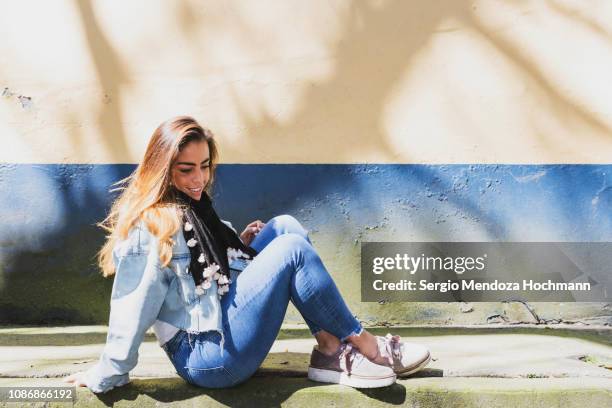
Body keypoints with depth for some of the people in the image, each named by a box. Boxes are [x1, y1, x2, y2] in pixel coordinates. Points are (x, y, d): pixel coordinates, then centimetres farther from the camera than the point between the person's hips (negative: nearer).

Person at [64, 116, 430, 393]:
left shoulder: (190, 206, 14)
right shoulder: (150, 228, -17)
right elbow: (131, 310, -16)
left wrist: (239, 244, 6)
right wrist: (105, 379, -13)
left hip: (225, 316, 10)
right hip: (211, 356, -10)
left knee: (285, 227, 1)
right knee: (293, 250, -17)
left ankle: (331, 351, -9)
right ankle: (368, 348, -5)